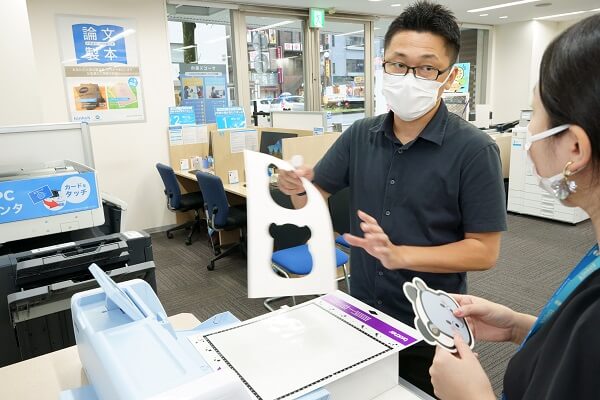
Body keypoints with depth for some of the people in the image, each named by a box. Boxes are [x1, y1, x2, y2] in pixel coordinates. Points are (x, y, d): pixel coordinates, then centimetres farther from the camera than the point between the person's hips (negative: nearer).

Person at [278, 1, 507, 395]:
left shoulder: (474, 149, -17)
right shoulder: (360, 135, -5)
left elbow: (484, 251, -16)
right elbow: (315, 198, 2)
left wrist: (400, 255, -28)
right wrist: (297, 187, -21)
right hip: (361, 312, 4)